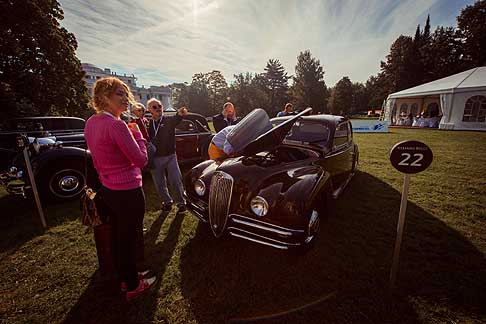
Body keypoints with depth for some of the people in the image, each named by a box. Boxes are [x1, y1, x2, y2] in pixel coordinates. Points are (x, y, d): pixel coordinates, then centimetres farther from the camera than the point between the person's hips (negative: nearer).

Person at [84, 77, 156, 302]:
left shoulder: (91, 123, 6)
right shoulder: (116, 125, -23)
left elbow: (98, 157, 14)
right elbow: (141, 160, -20)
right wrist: (137, 133, -9)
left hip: (108, 190, 9)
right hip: (128, 192, -9)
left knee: (118, 236, 23)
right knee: (129, 239, 10)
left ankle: (125, 276, 45)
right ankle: (133, 286, 32)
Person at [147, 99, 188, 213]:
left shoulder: (169, 120, -3)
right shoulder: (148, 124, 7)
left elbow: (175, 120, -28)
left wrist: (180, 114, -51)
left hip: (170, 156, -3)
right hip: (155, 158, 3)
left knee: (176, 181, -1)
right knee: (159, 183, 13)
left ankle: (181, 203, 16)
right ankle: (167, 202, 32)